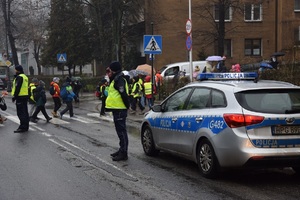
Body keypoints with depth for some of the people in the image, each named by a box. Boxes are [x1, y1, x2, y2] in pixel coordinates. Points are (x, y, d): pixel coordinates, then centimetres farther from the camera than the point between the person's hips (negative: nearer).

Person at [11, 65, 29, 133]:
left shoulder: (19, 77, -13)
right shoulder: (25, 77, 18)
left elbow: (17, 88, -19)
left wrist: (14, 96, -17)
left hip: (20, 97, -10)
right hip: (25, 96, 10)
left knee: (20, 113, -9)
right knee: (25, 112, 13)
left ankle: (23, 127, -11)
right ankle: (26, 126, 18)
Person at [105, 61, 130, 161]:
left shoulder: (119, 80, -15)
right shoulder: (116, 79, 17)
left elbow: (124, 94, -21)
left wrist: (127, 106, -19)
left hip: (119, 110, -11)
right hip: (117, 109, 11)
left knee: (121, 131, -8)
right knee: (120, 131, 17)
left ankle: (123, 153, -5)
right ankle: (122, 150, 27)